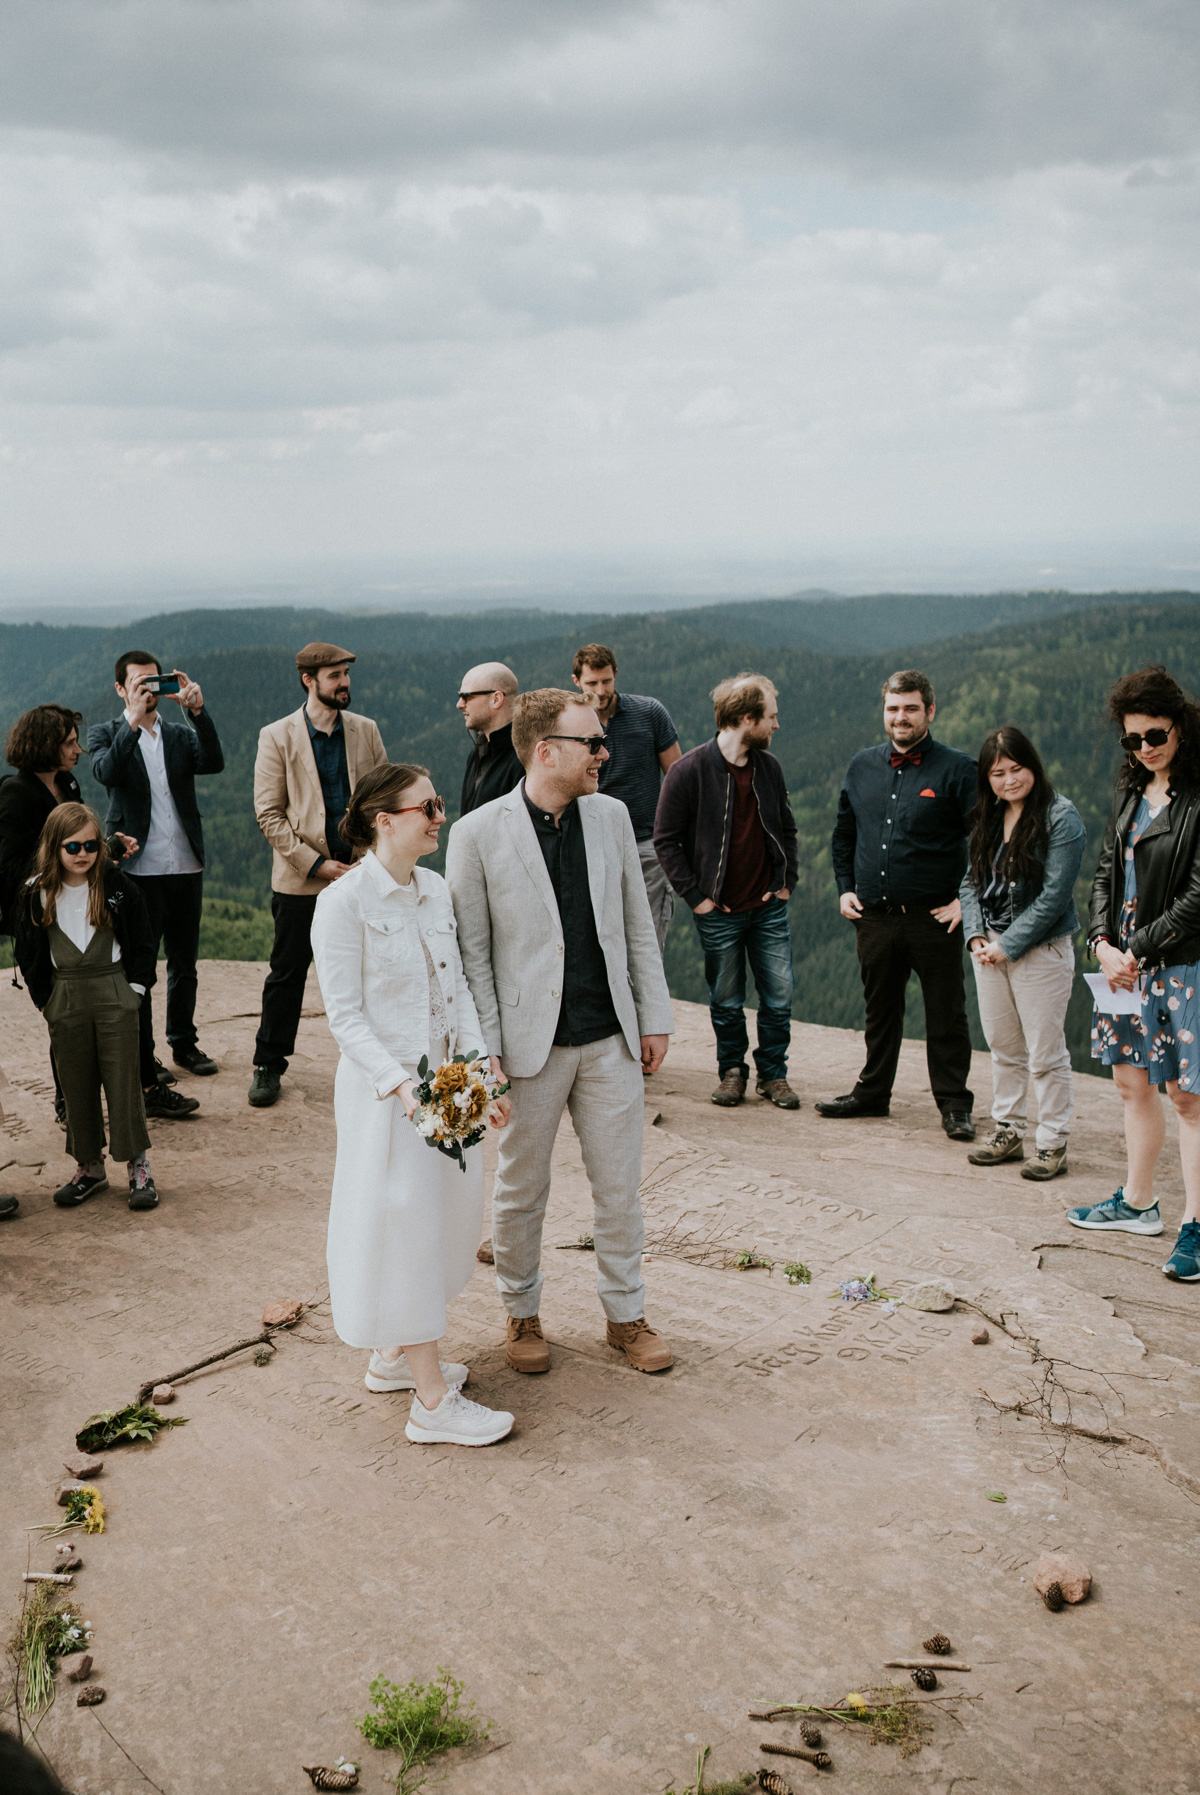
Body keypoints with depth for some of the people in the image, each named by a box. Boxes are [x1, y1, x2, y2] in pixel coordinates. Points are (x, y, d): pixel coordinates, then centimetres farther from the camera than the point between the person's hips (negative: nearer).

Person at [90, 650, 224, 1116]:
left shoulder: (181, 735, 11)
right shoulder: (107, 734, 2)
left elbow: (214, 763, -9)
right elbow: (105, 771, -19)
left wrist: (197, 711, -19)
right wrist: (135, 720, -25)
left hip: (187, 868, 4)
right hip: (139, 872, -4)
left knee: (184, 965, 19)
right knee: (139, 973, -6)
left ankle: (184, 1043, 38)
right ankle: (145, 1080, -6)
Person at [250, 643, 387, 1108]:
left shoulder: (365, 731, 6)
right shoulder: (277, 737, -3)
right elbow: (268, 813, -6)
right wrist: (316, 863, -12)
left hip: (360, 872, 2)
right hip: (301, 877, -2)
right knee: (287, 973, 6)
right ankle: (269, 1065, 20)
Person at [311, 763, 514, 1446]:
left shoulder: (437, 891, 7)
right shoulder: (344, 902, -15)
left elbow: (460, 988, 8)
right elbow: (345, 1016, -15)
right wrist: (402, 1084, -24)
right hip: (385, 1091, -7)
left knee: (446, 1218, 16)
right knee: (405, 1227, 0)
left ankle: (395, 1356, 35)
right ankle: (433, 1402, 10)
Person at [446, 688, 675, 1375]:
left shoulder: (611, 816, 3)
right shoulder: (478, 833, -9)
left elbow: (638, 927, 9)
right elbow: (472, 953, -6)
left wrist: (655, 1018, 8)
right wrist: (484, 1049, -10)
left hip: (611, 1039, 3)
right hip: (530, 1045, -3)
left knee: (621, 1187, 12)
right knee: (522, 1192, 11)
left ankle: (627, 1314, 29)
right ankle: (523, 1314, 31)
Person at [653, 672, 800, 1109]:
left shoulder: (769, 767, 4)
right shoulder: (690, 770, -12)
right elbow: (666, 840, -7)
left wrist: (787, 880, 6)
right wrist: (694, 895, -10)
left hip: (769, 908, 4)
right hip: (719, 912, -4)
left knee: (779, 997, 5)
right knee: (726, 1002, 8)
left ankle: (773, 1073, 21)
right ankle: (733, 1070, 27)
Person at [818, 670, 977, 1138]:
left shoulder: (957, 769, -5)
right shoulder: (862, 767, 10)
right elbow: (843, 833, 22)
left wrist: (966, 898, -9)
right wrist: (844, 888, 13)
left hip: (934, 918, -4)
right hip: (874, 917, 4)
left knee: (945, 1015, 2)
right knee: (880, 1010, 16)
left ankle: (954, 1104, 13)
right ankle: (872, 1092, 30)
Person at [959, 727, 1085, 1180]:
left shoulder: (1061, 817, -10)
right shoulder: (986, 819, 10)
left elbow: (1054, 895, -15)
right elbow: (970, 881, 11)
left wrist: (1007, 946, -15)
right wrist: (975, 935, -5)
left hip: (1039, 950, -6)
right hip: (989, 948, 6)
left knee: (1046, 1053, -1)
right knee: (1003, 1048, 14)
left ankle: (1053, 1145, 8)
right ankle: (1007, 1131, 25)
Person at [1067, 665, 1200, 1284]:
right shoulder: (1130, 793, 11)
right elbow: (1105, 872, 12)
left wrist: (1138, 950, -15)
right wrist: (1103, 943, -2)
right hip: (1126, 960, 7)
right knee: (1131, 1081, 14)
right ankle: (1137, 1203, 28)